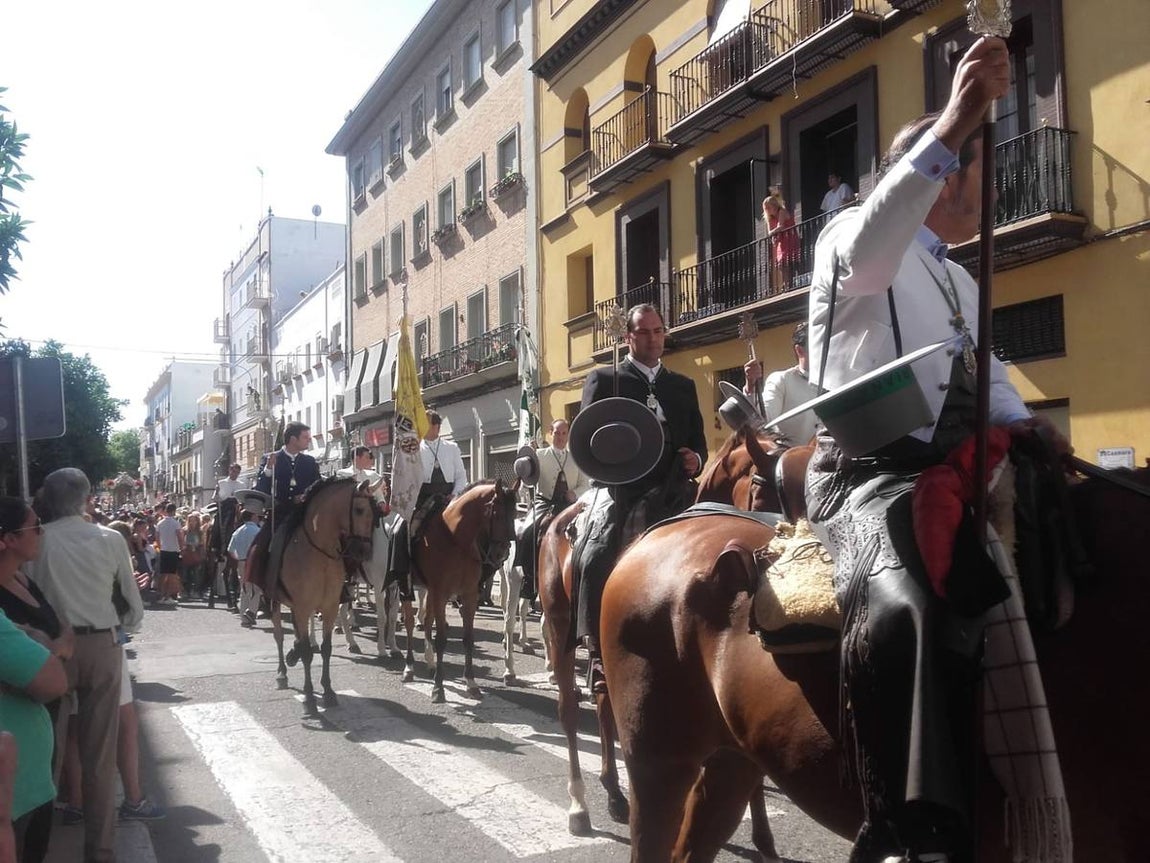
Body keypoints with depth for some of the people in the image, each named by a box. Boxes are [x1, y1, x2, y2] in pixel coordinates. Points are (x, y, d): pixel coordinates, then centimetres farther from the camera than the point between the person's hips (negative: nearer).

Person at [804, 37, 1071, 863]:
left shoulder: (963, 285, 29)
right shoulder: (852, 239, 3)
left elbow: (987, 384, 30)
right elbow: (870, 249, -24)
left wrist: (1026, 425, 6)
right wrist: (954, 126, -31)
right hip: (867, 473, -9)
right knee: (902, 608, -36)